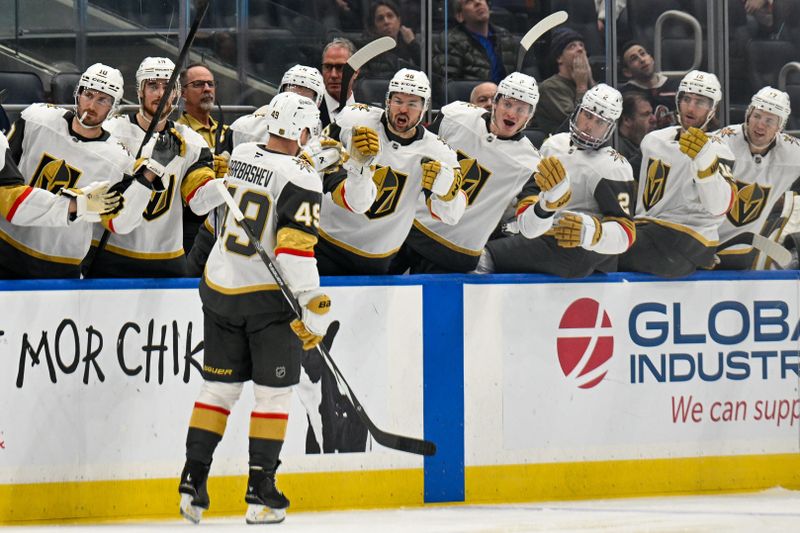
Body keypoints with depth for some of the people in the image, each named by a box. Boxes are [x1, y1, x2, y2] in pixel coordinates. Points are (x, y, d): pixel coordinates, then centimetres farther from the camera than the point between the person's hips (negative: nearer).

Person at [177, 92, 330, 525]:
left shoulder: (239, 156, 2)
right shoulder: (300, 180, -17)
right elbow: (296, 249, -23)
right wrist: (315, 311, -21)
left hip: (220, 289, 6)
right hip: (269, 295, -6)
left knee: (219, 387, 13)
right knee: (273, 393, 5)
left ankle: (192, 481, 9)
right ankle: (260, 493, 4)